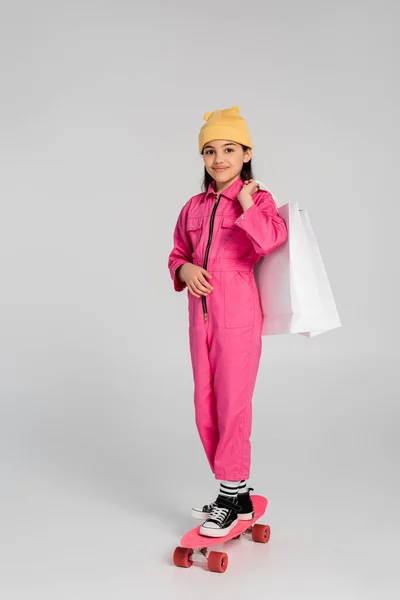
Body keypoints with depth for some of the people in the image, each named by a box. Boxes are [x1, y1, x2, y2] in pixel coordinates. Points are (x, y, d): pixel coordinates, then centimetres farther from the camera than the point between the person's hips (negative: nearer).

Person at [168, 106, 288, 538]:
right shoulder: (193, 207, 12)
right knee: (205, 409, 10)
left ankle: (231, 496, 15)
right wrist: (185, 269, -2)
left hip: (238, 316, -6)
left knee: (233, 405, -1)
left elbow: (272, 241, -23)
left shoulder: (258, 199, -3)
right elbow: (177, 255, 19)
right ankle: (235, 493, 26)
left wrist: (246, 201, -14)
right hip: (201, 316, 6)